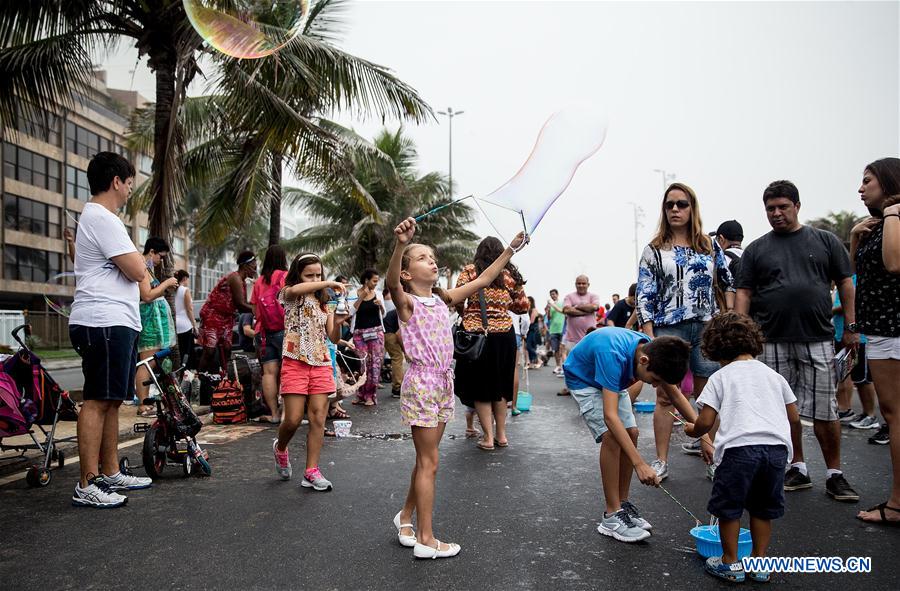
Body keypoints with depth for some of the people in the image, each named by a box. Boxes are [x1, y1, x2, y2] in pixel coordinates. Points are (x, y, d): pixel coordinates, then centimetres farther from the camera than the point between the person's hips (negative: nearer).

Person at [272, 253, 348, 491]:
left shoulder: (325, 302, 13)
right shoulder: (289, 294, 2)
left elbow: (334, 338, 5)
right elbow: (296, 289, -26)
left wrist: (337, 323, -15)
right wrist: (329, 283, -27)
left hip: (321, 364, 4)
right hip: (295, 363, -4)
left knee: (318, 419, -2)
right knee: (293, 419, -5)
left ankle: (311, 472, 4)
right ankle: (280, 448, 28)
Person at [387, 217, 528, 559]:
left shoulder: (443, 299, 10)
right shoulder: (407, 302, -10)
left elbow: (482, 280, 13)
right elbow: (391, 282, -32)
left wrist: (511, 249, 12)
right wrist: (400, 245, -49)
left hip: (444, 382, 7)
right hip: (421, 382, -7)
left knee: (426, 459, 16)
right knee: (429, 462, -1)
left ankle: (406, 516, 34)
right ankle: (426, 540, 9)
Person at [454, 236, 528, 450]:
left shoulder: (470, 270, -1)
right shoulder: (510, 274, 6)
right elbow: (523, 306, 9)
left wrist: (464, 314, 12)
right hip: (504, 334, 3)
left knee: (480, 387, 8)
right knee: (500, 385, 17)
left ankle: (488, 437, 9)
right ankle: (501, 435, 24)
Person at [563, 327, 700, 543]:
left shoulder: (652, 349, -21)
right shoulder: (614, 355, -42)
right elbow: (610, 416, -46)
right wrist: (640, 464, -47)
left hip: (610, 380, 7)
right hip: (583, 379, -7)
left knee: (631, 434, -3)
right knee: (611, 437, -20)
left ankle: (623, 504, 11)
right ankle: (612, 516, -11)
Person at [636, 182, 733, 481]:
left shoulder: (710, 246, 11)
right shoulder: (654, 251, 5)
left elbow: (729, 282, 16)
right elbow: (644, 297, 0)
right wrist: (649, 338, -9)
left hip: (707, 329, 2)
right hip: (668, 330, -2)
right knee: (665, 397, 0)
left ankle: (713, 458, 16)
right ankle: (661, 462, 9)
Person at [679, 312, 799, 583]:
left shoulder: (720, 377, 6)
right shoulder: (773, 375, 19)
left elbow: (705, 422, 0)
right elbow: (794, 417, 22)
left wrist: (693, 431, 21)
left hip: (739, 446, -4)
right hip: (777, 446, 5)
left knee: (728, 507, 13)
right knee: (763, 508, 20)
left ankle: (730, 563, 22)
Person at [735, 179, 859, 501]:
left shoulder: (825, 241, 8)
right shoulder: (756, 249, 9)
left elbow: (845, 284, 9)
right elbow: (744, 293, 6)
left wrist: (851, 326, 2)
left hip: (817, 339, -1)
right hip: (774, 342, 1)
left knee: (825, 410, 0)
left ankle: (835, 475, 14)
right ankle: (797, 469, 21)